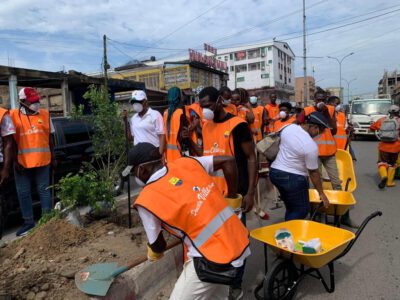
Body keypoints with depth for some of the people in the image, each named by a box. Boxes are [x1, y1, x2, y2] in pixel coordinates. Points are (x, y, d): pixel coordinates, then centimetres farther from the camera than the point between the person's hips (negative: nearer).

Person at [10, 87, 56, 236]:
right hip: (22, 162, 0)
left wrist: (53, 157, 8)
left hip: (42, 161, 0)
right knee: (23, 193, 7)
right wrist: (15, 160, -5)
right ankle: (28, 222, 21)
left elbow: (50, 137, 10)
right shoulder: (13, 115, -1)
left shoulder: (45, 114, 5)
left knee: (44, 190, 8)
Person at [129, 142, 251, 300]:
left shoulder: (146, 200, -11)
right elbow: (228, 160, 6)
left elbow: (158, 246, 2)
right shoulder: (186, 163, 1)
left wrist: (153, 253, 27)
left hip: (213, 259, -7)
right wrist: (232, 195, 18)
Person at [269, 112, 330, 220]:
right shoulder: (311, 146, -20)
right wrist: (321, 193, -1)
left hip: (274, 172, 8)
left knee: (291, 208, 23)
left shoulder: (289, 127, -2)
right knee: (302, 210, 8)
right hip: (293, 178, -8)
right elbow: (313, 172, -12)